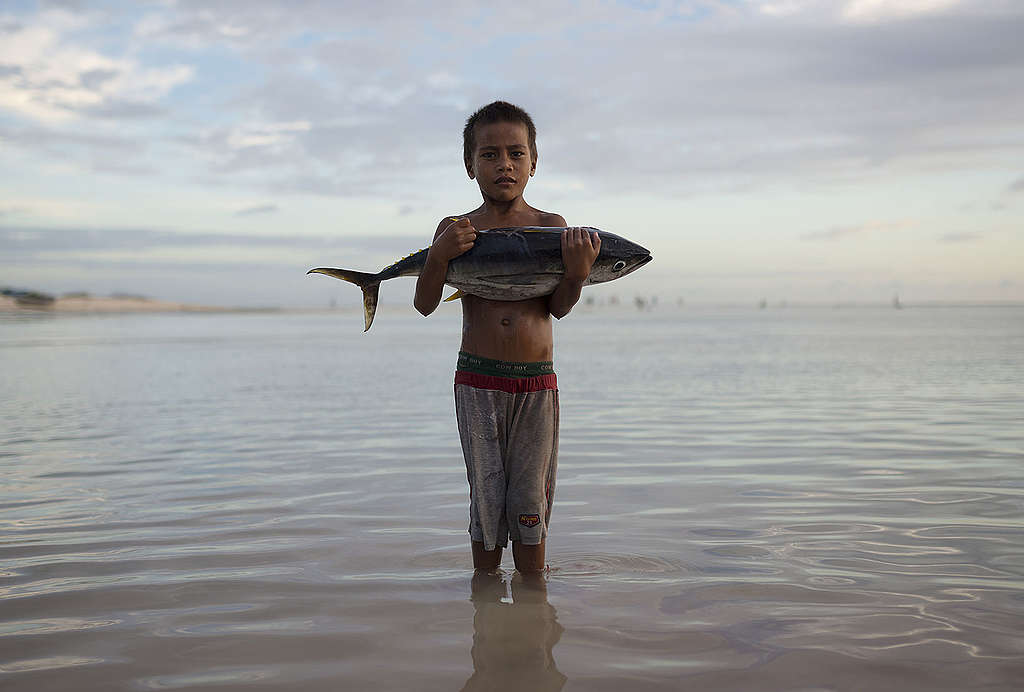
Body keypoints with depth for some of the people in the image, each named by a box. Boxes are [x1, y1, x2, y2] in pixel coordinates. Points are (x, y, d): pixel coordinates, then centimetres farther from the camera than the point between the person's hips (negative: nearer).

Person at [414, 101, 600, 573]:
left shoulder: (552, 227, 2)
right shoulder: (457, 230, 2)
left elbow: (558, 307, -6)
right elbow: (425, 305, -5)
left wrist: (577, 270, -26)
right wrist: (439, 255, -21)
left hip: (536, 382, 0)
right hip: (477, 380, 0)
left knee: (530, 500, 6)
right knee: (486, 495, 5)